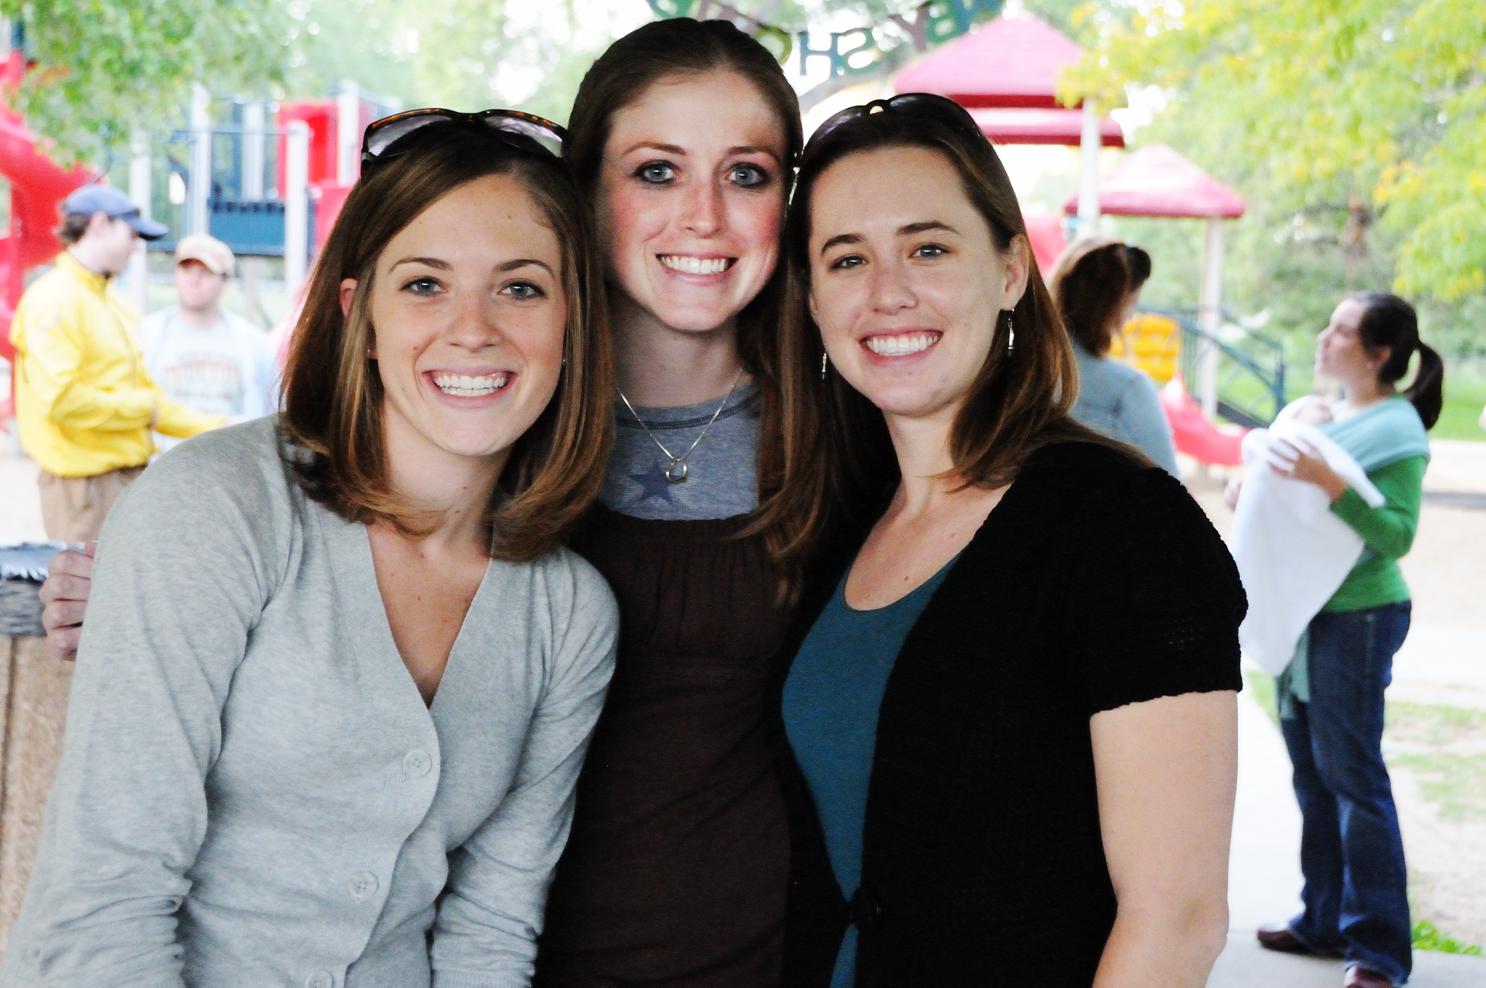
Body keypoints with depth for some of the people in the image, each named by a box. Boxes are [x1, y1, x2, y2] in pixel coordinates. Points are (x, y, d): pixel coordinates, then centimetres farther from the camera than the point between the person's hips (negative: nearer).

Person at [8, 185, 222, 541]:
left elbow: (141, 388, 21)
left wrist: (217, 429, 13)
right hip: (85, 481, -9)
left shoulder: (113, 305, 16)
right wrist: (142, 408, -13)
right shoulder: (54, 301, -13)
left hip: (130, 475, 9)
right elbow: (60, 399, -23)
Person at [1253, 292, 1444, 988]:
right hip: (1306, 614, 8)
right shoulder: (1325, 415, 12)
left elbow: (1397, 533, -20)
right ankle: (1325, 920, 24)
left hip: (1358, 617, -8)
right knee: (1312, 772, 13)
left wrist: (1330, 482, -29)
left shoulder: (1396, 430, -12)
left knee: (1352, 775, -6)